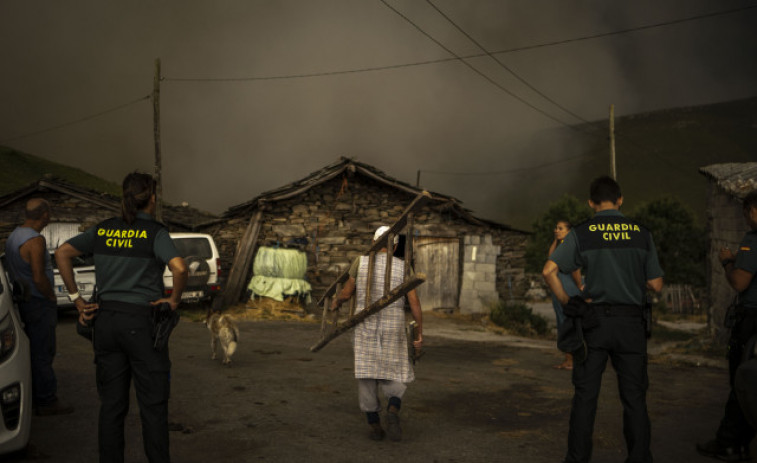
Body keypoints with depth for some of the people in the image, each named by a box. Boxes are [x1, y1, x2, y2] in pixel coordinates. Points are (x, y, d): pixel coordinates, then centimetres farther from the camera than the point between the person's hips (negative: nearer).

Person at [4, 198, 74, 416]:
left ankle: (35, 396, 25)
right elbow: (39, 278, -27)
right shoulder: (35, 241, -22)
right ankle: (46, 401, 6)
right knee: (42, 353, -1)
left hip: (23, 300, 9)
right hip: (39, 303, -9)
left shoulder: (13, 236, 10)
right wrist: (52, 296, -10)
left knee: (35, 350, 17)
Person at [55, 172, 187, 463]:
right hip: (142, 324, -5)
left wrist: (76, 299, 5)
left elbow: (62, 254, 5)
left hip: (106, 321, 5)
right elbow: (179, 268, -25)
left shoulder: (103, 230, 6)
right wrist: (174, 299, -8)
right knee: (153, 404, 5)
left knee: (111, 404, 12)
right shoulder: (155, 232, -10)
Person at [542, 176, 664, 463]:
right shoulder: (641, 234, 2)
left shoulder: (581, 234, -3)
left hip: (594, 320, -1)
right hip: (630, 322, 1)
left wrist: (566, 302, 0)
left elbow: (548, 271, -12)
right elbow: (656, 286, 3)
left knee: (586, 395, 5)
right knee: (634, 396, 8)